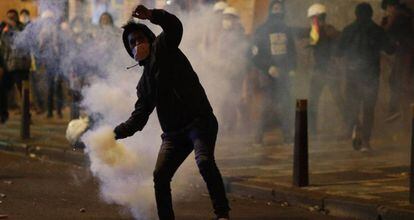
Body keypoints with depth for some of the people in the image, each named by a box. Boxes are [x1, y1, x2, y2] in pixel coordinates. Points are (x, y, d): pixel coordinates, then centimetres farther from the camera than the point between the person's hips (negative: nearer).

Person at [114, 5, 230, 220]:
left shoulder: (163, 49, 6)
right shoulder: (144, 83, 23)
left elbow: (174, 25, -15)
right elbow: (138, 119, 23)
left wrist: (151, 15, -31)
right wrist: (114, 134, 13)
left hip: (200, 120, -8)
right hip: (173, 133, 8)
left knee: (204, 161, -28)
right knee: (160, 177, 0)